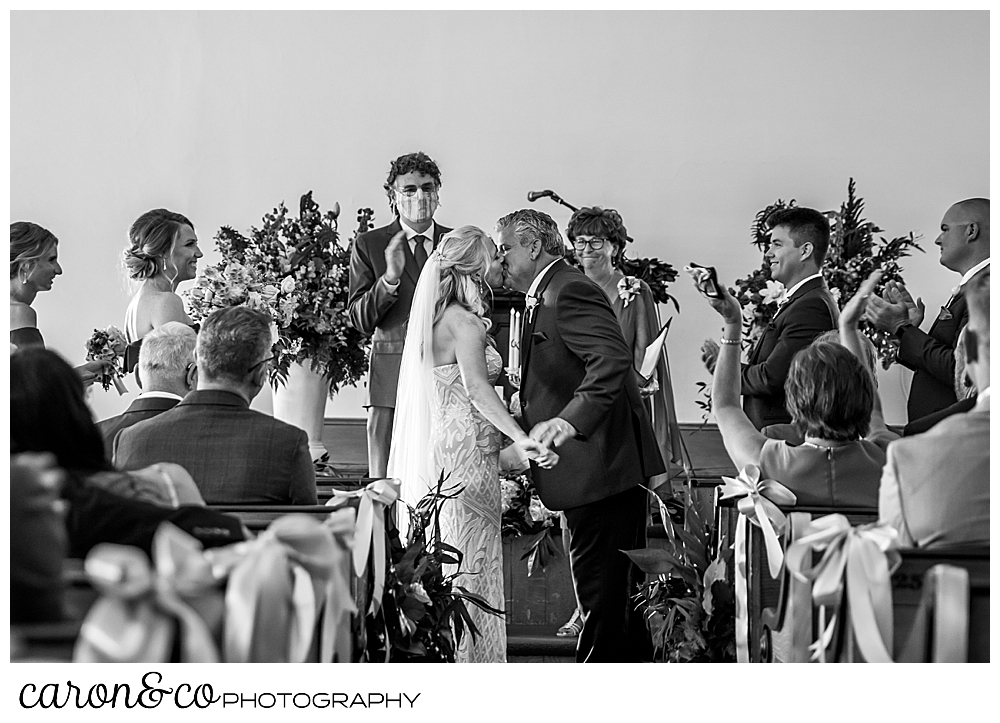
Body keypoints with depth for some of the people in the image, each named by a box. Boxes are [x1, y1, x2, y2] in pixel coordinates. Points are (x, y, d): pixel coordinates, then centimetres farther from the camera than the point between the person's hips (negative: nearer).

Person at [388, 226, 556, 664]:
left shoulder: (437, 318, 13)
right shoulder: (465, 323, -15)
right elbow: (477, 390, -27)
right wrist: (521, 438, -37)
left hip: (439, 449, 9)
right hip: (465, 455, -9)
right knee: (468, 566, -4)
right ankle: (466, 656, 0)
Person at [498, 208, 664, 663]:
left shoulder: (569, 291, -15)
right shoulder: (544, 297, 18)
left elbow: (613, 358, -29)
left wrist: (570, 420, -37)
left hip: (601, 468, -11)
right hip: (595, 471, 11)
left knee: (603, 596, -6)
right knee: (617, 595, 18)